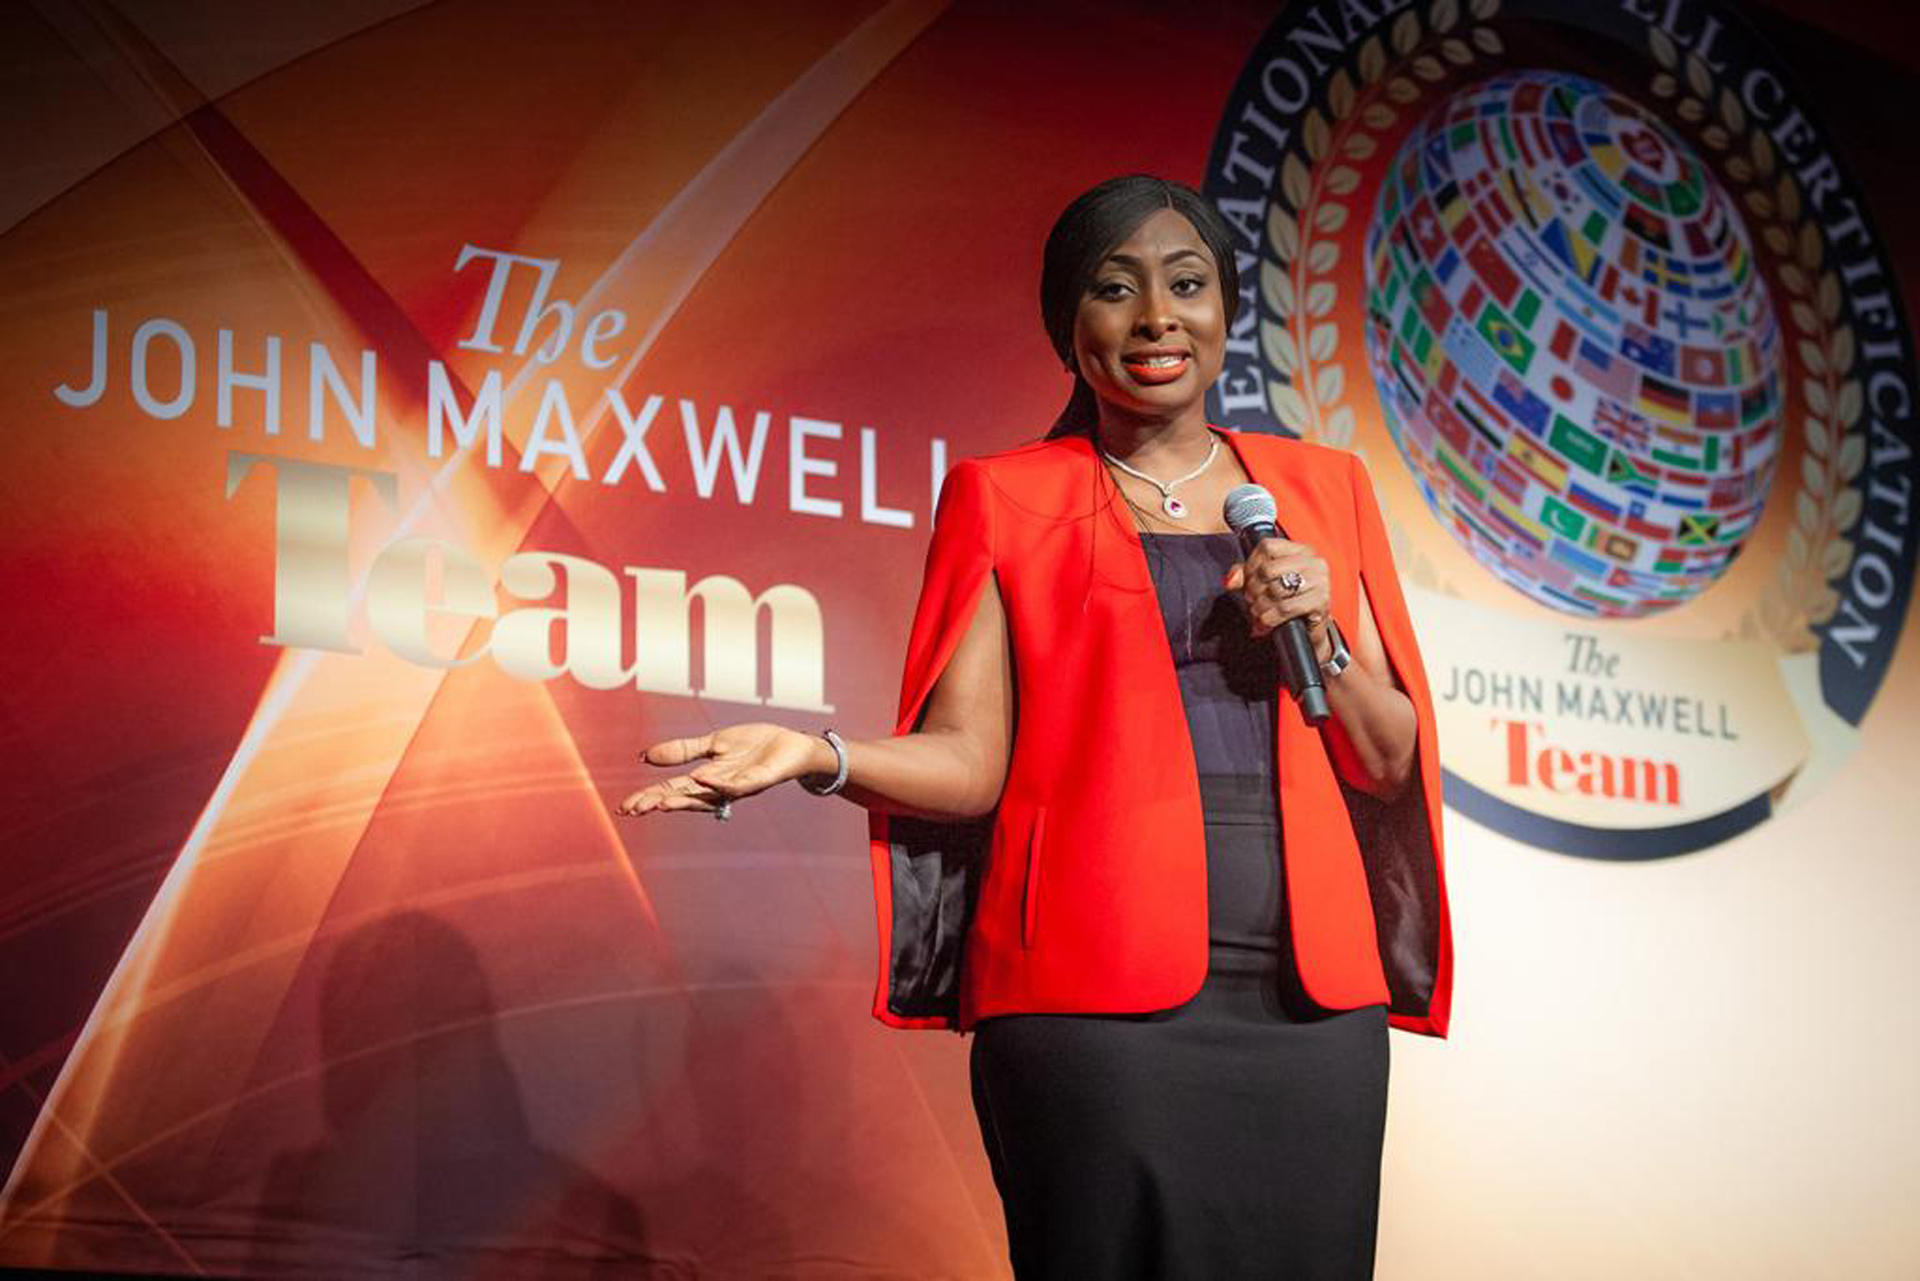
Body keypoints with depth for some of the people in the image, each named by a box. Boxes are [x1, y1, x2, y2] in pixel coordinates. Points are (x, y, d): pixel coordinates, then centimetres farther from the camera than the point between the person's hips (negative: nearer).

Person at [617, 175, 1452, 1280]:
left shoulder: (1320, 487, 16)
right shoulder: (1006, 498, 8)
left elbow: (1390, 764, 15)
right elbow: (969, 759, -1)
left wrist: (1322, 640, -3)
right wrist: (815, 754, -19)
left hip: (1311, 997, 3)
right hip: (1096, 999, -3)